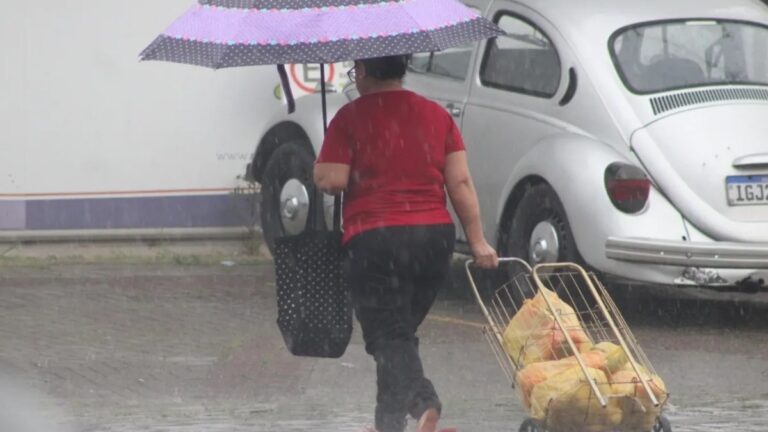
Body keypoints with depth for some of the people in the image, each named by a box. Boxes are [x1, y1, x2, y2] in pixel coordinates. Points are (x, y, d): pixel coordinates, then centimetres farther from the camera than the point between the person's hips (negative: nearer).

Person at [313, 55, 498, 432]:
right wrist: (478, 242, 5)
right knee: (400, 332, 19)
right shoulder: (437, 116, 9)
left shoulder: (351, 117, -5)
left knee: (387, 335, -1)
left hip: (374, 241, -5)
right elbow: (460, 182, 4)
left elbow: (331, 181, -12)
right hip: (435, 237, 5)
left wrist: (319, 169, 11)